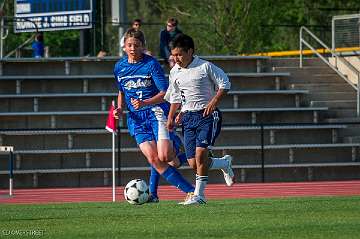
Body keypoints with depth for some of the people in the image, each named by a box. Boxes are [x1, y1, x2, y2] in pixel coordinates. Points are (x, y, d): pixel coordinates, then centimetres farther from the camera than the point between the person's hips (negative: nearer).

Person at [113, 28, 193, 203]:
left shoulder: (151, 64, -7)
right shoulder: (119, 67, 10)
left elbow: (165, 93, -10)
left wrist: (144, 103, -24)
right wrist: (120, 108, 7)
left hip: (156, 111, -4)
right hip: (136, 118, 4)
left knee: (164, 156, -22)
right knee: (153, 158, -14)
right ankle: (191, 191, -10)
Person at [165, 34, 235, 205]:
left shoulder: (205, 67, -8)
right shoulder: (174, 72, 9)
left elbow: (224, 85, -2)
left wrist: (214, 101, -15)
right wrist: (171, 117, 12)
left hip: (207, 114, -6)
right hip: (188, 117, 6)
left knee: (200, 154, -20)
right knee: (193, 164, -1)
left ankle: (199, 195, -12)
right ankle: (225, 163, 28)